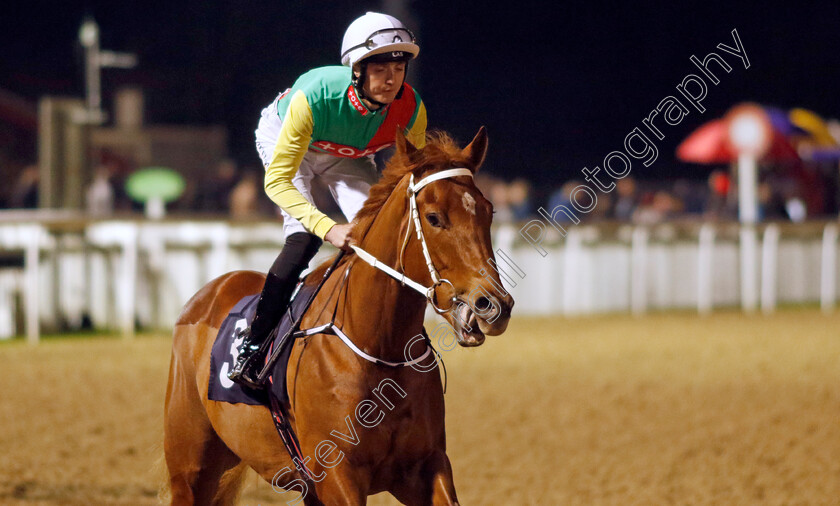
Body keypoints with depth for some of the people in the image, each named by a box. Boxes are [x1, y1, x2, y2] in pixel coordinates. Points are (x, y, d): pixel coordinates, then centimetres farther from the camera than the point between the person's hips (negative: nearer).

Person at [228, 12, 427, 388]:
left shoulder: (411, 110, -31)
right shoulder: (314, 96, -44)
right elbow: (277, 180, -41)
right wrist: (328, 228, -54)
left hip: (346, 156, 4)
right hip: (282, 137, -4)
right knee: (304, 237, -24)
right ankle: (251, 346, -16)